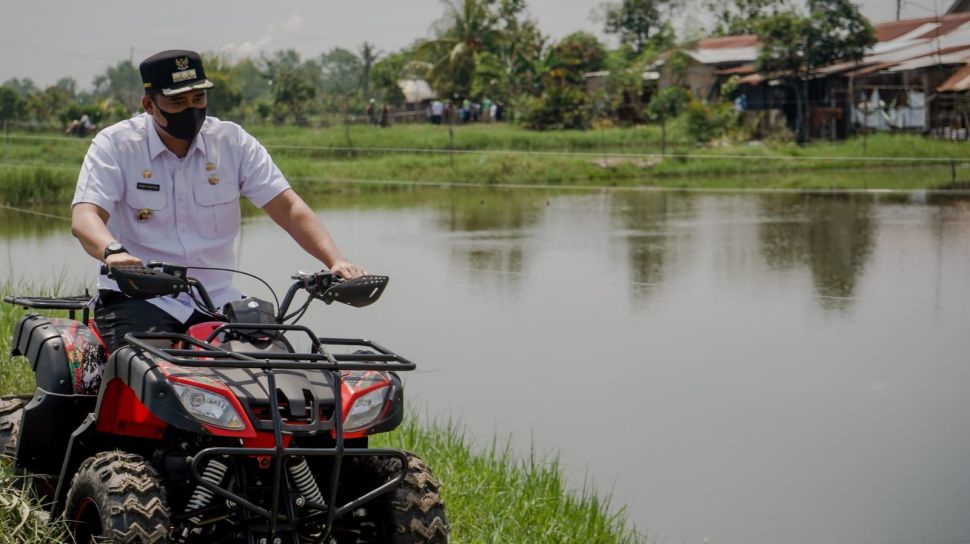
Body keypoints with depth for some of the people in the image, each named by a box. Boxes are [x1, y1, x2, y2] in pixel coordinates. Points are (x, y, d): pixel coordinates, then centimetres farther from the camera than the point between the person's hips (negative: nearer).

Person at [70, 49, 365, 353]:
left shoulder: (232, 142, 6)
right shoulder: (115, 145, -1)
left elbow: (288, 208, 0)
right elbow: (84, 217, -15)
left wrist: (336, 261, -18)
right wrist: (113, 251, -40)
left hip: (216, 301, 3)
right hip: (138, 299, -3)